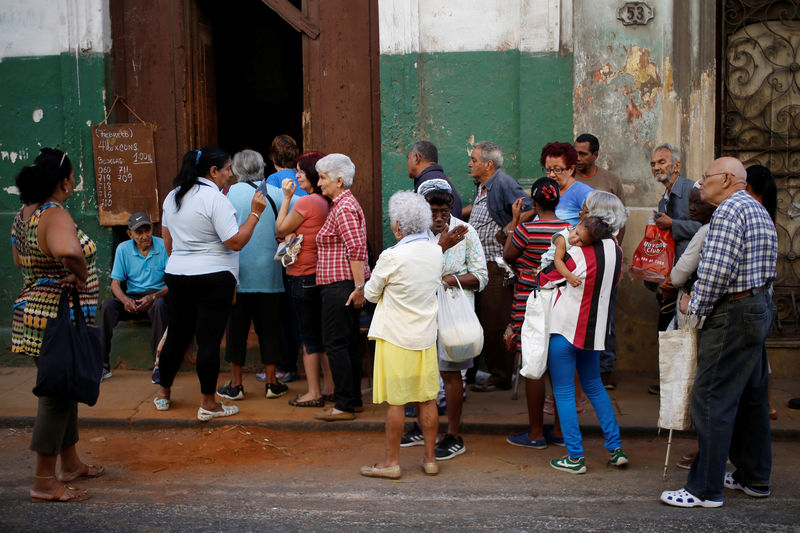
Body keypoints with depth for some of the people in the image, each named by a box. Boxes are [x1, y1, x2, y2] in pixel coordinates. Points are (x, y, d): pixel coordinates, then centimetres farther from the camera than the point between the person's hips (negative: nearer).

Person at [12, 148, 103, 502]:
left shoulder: (25, 214, 10)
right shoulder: (55, 215, -21)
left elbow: (19, 260, 25)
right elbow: (67, 250, -43)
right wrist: (80, 273, -24)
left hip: (36, 310, 10)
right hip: (59, 317, -10)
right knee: (57, 392, -2)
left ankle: (70, 463, 33)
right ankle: (44, 482, 7)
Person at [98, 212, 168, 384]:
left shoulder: (163, 246, -5)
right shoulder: (123, 249, 3)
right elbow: (115, 283, 3)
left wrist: (153, 297, -25)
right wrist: (125, 300, -19)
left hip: (157, 294, -3)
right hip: (132, 297, 3)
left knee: (159, 305, -37)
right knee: (107, 306, -25)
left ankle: (159, 365, -33)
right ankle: (103, 364, -21)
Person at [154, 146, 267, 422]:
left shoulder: (173, 196, 10)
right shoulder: (215, 198, -15)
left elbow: (167, 237, 19)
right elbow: (236, 242, -17)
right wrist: (255, 213, -10)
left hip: (176, 275, 7)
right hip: (213, 279, -7)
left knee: (176, 335, 17)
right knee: (209, 339, -2)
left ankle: (163, 393, 29)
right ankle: (208, 404, 4)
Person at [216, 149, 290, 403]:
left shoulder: (230, 193, -6)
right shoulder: (275, 193, -2)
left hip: (237, 272, -1)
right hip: (269, 274, 2)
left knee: (236, 326, 7)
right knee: (268, 326, 10)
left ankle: (236, 384, 13)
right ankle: (271, 381, 15)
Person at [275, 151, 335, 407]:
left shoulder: (306, 203, -18)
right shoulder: (326, 203, 7)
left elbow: (280, 230, -6)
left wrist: (286, 198, -2)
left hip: (302, 276, -8)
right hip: (321, 274, 8)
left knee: (309, 337, -1)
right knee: (321, 334, 15)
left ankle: (314, 393, 6)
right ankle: (329, 388, 21)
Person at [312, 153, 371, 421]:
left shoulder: (344, 208, -14)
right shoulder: (343, 204, 18)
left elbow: (357, 249, -22)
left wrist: (359, 286, -24)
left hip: (340, 285, -10)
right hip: (342, 285, 10)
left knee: (335, 343, -6)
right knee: (348, 342, 14)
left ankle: (344, 406, -2)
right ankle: (354, 399, 21)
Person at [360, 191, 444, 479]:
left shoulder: (392, 256, -18)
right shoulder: (436, 252, 0)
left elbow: (371, 293, -6)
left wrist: (366, 290, 17)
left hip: (395, 337, -5)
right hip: (426, 336, 6)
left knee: (396, 402, 3)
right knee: (427, 400, 12)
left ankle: (392, 461, 12)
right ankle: (430, 458, 20)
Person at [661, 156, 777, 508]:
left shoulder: (730, 209, -15)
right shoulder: (757, 210, 18)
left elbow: (717, 269, -24)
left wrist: (696, 305, -9)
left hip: (733, 314, -11)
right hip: (760, 308, 11)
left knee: (712, 399, -7)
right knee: (750, 397, 17)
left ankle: (705, 489, -3)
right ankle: (754, 477, 27)